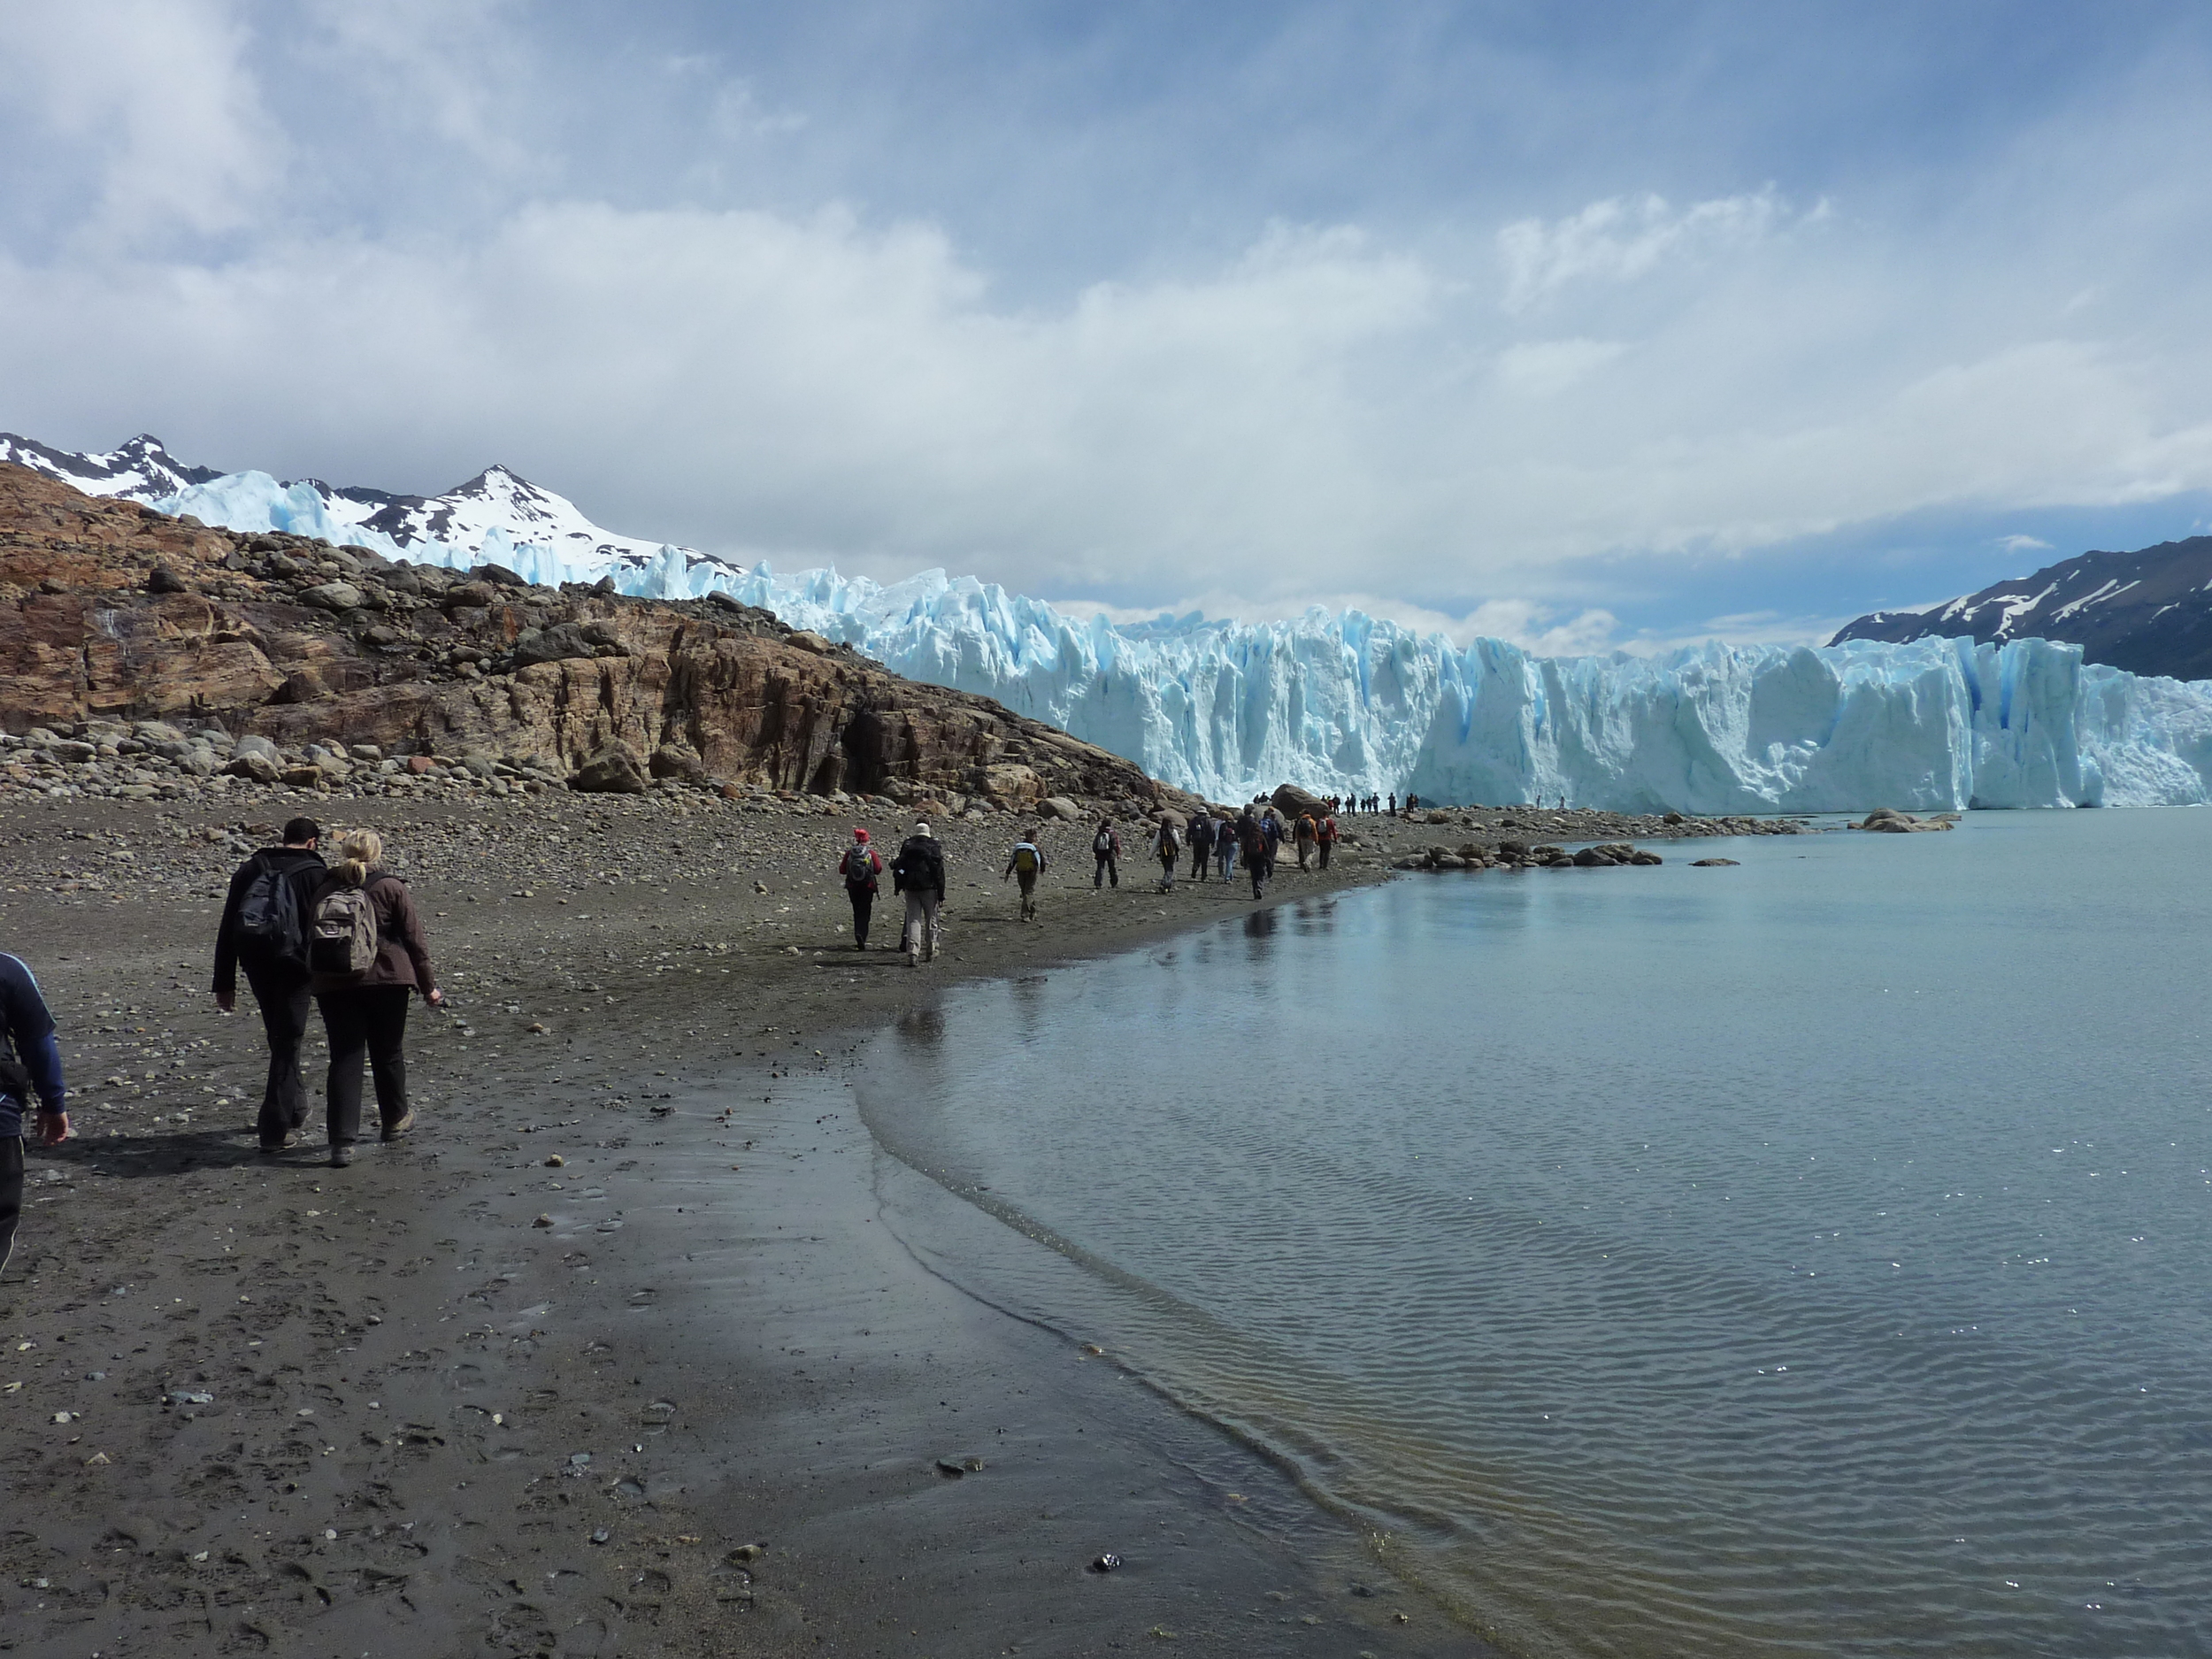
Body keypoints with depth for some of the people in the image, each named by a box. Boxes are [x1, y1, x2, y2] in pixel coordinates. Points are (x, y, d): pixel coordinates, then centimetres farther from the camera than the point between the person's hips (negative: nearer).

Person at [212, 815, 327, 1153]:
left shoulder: (249, 869, 12)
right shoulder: (312, 872, -3)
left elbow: (227, 931, 11)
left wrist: (224, 983, 13)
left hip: (255, 964, 5)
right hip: (293, 964, -5)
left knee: (279, 1038, 21)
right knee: (287, 1043, -1)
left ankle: (294, 1109, 34)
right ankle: (276, 1130, -5)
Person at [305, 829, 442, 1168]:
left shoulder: (323, 889, 8)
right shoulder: (390, 888, -3)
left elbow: (310, 937, 14)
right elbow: (415, 939, -3)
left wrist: (318, 979, 23)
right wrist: (428, 985, 4)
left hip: (332, 985, 2)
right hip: (385, 981, -2)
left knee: (344, 1057, 2)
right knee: (388, 1053, 14)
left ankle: (342, 1140, -5)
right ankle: (394, 1121, 32)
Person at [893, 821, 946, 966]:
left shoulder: (906, 846, 7)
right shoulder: (933, 848, -2)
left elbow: (899, 868, 9)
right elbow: (939, 872, -5)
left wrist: (898, 888, 16)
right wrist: (941, 894, -1)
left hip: (910, 889, 2)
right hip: (929, 888, -2)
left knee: (912, 920, 0)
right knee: (930, 920, 11)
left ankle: (912, 953, -14)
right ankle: (930, 952, 20)